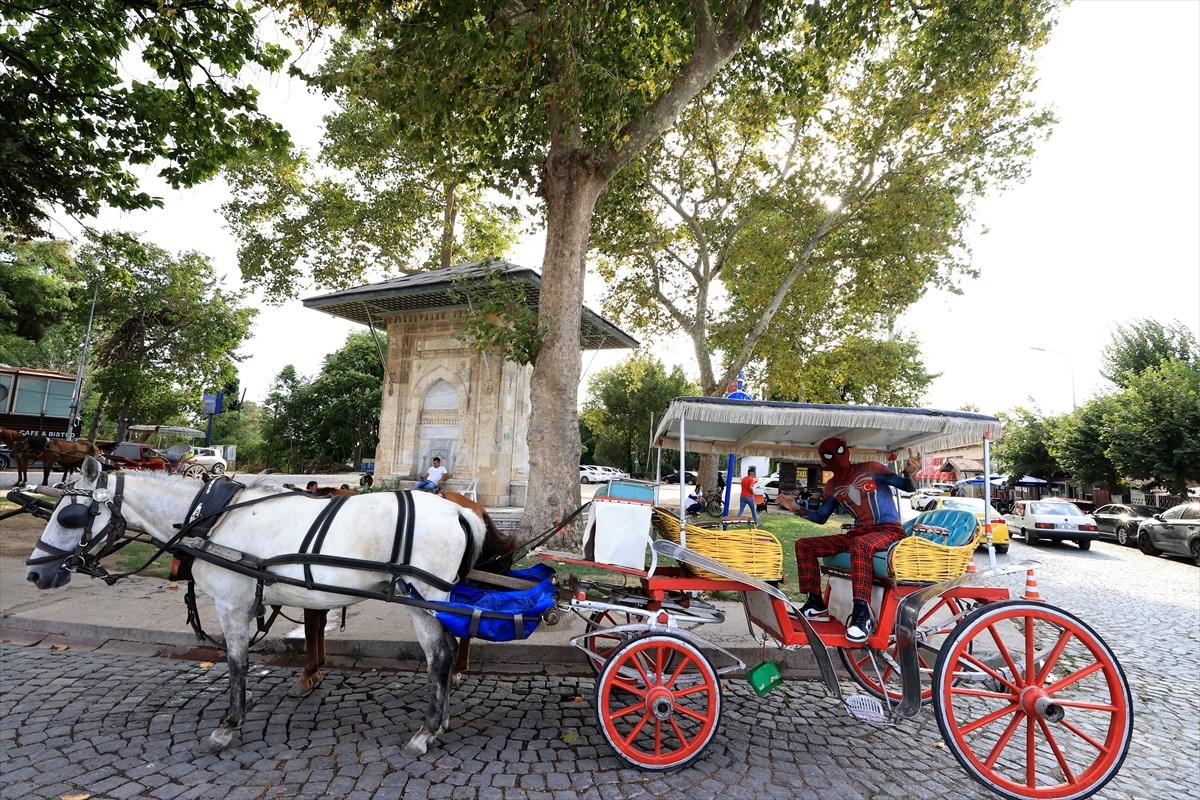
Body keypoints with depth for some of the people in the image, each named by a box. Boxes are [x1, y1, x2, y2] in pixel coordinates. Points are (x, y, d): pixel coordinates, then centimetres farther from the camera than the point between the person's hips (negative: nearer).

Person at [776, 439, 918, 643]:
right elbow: (821, 517, 16)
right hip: (858, 533, 6)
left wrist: (908, 473, -26)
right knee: (804, 545, -5)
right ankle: (816, 604, -1)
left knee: (860, 544, -42)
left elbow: (907, 487, -3)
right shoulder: (833, 486, 11)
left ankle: (862, 615, -39)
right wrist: (798, 509, 0)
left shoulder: (870, 469, -3)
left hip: (889, 530, -6)